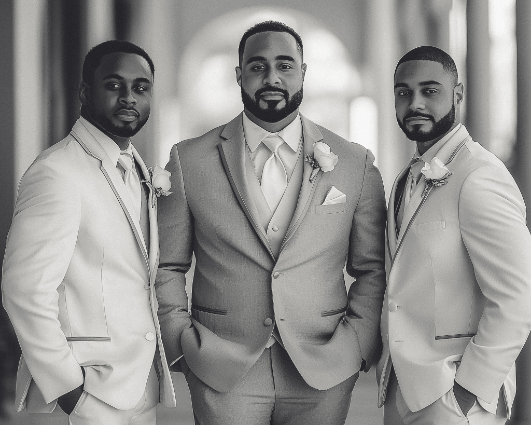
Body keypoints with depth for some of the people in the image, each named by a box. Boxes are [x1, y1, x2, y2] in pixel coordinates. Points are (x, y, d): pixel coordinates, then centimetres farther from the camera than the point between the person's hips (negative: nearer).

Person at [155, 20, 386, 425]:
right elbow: (167, 267, 6)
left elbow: (372, 270, 8)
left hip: (323, 375, 1)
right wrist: (181, 344, -3)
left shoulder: (355, 164, 4)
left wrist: (356, 345, -3)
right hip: (222, 374, -1)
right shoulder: (189, 161, 2)